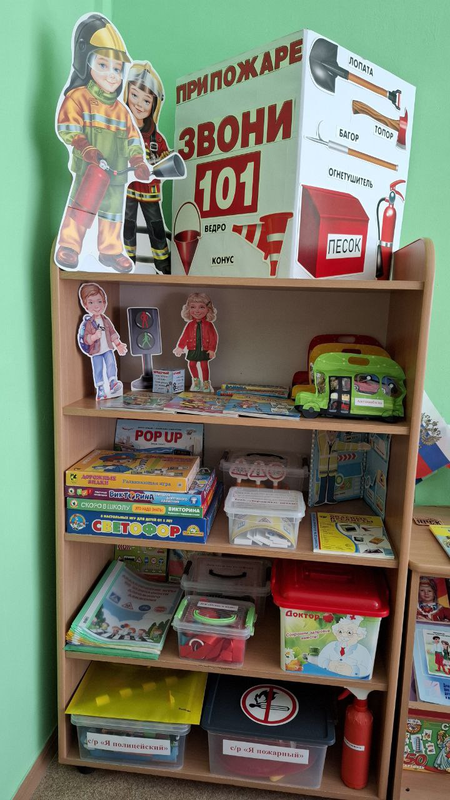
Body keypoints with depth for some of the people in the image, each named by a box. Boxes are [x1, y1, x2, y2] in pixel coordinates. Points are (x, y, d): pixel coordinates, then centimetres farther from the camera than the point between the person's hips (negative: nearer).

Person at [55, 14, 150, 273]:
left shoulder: (121, 109, 13)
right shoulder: (78, 97, -2)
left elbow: (133, 137, 14)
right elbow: (67, 127, -11)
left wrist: (139, 161, 0)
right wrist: (85, 147, -25)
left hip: (117, 174, 5)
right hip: (89, 171, -5)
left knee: (114, 210, 10)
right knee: (80, 207, -8)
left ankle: (111, 250, 21)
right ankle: (68, 247, 0)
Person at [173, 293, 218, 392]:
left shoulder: (209, 324, -5)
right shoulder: (189, 324, 0)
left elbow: (214, 337, -3)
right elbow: (184, 336, 5)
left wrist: (212, 349, -8)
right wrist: (180, 347, 1)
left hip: (204, 350, -2)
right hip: (192, 350, 2)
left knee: (204, 365, 0)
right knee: (191, 364, 7)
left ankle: (206, 383, 15)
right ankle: (196, 380, 29)